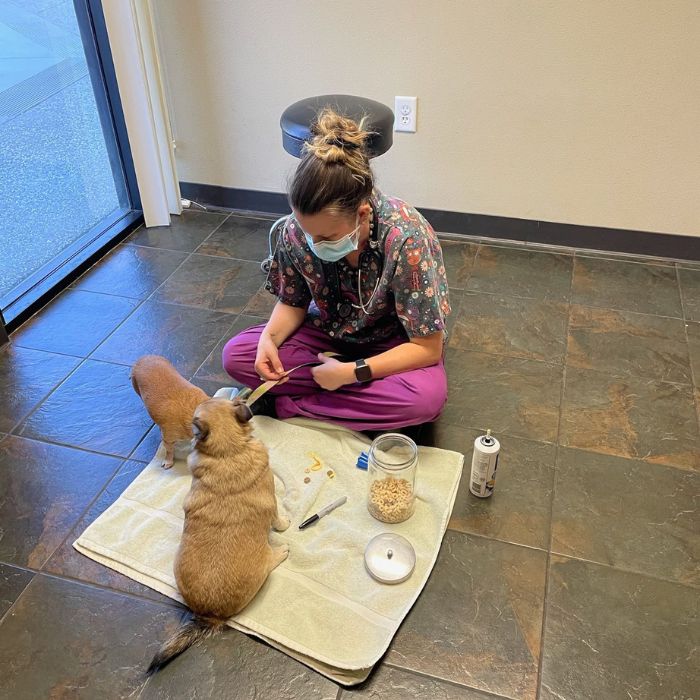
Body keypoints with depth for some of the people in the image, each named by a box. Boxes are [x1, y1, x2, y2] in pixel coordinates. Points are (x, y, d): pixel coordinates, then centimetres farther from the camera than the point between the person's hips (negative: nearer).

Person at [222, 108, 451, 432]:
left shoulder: (407, 239, -31)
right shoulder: (296, 230, -20)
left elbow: (427, 348, -24)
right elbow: (292, 302, -1)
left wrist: (351, 372, -29)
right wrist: (269, 338, -23)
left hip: (392, 343, -3)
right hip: (329, 332, 4)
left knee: (427, 397, -36)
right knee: (235, 355, -16)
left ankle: (285, 406, -19)